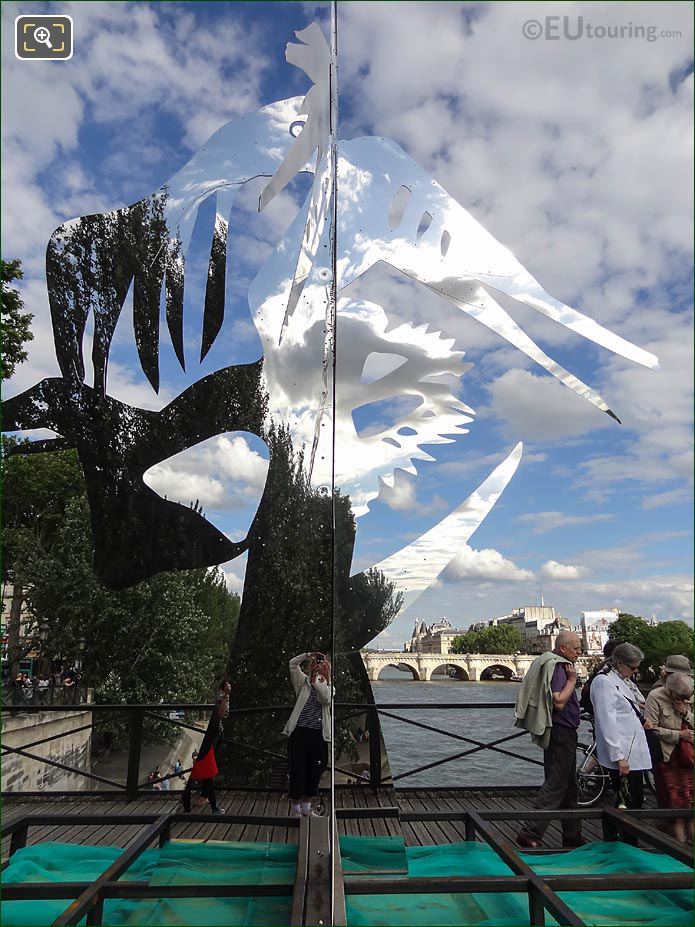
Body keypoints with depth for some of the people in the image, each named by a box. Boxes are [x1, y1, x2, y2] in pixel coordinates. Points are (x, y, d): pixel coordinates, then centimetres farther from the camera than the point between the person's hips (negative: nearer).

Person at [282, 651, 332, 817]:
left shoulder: (328, 686, 10)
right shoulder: (304, 682, 7)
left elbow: (325, 699, -12)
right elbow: (293, 663, -6)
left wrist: (318, 681, -17)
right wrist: (308, 655, -8)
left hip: (319, 734, 2)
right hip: (300, 731, -2)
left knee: (314, 772, 9)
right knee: (297, 769, 1)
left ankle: (306, 807, 26)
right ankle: (295, 808, 17)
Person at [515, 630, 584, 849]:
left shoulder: (557, 665, 15)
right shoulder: (556, 667, -18)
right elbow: (559, 702, -26)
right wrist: (572, 680, -18)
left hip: (563, 734, 11)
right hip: (561, 733, -11)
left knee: (568, 786, 17)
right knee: (555, 785, -8)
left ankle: (572, 836, 28)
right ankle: (530, 833, -7)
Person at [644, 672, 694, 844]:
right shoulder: (655, 697, -12)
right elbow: (651, 729, -15)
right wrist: (679, 735, -16)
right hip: (666, 757, -5)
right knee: (673, 802, 1)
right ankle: (679, 843, 13)